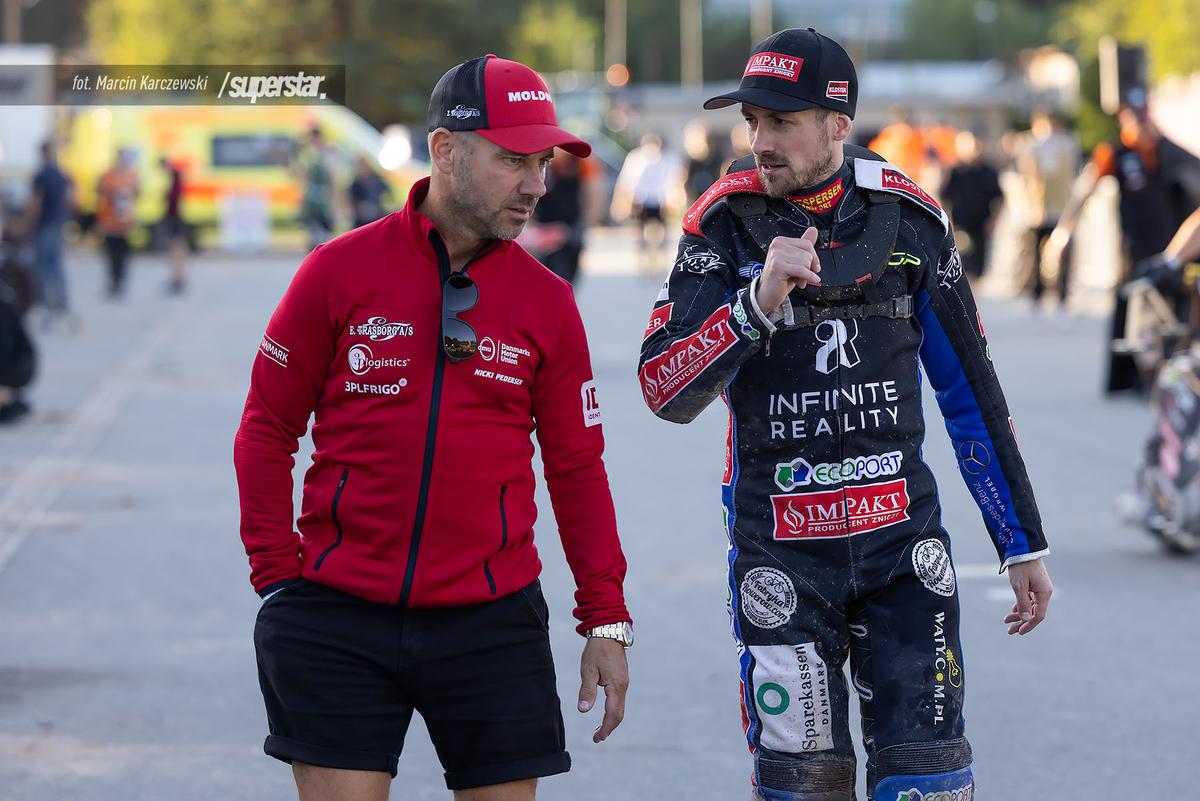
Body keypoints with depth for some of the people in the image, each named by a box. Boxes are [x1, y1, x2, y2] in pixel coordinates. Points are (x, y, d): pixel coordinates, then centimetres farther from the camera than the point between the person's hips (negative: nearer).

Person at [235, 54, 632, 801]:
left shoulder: (546, 301, 4)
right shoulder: (341, 271, -1)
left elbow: (577, 469, 8)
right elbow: (267, 429, 4)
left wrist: (607, 620, 5)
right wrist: (277, 573, -2)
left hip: (490, 622, 2)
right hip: (339, 619, -1)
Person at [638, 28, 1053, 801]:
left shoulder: (908, 218, 0)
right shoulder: (725, 223, -5)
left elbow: (971, 389, 8)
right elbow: (665, 391, -13)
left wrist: (1024, 543, 9)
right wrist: (758, 302, -28)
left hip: (902, 542, 1)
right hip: (781, 554, -1)